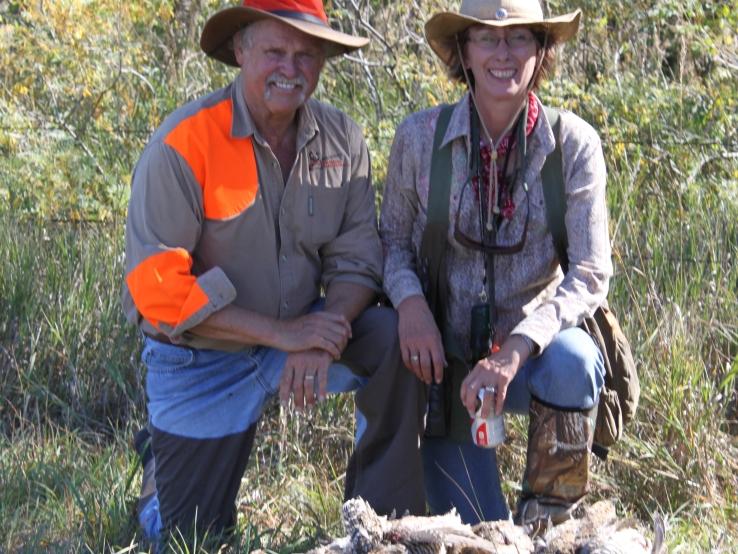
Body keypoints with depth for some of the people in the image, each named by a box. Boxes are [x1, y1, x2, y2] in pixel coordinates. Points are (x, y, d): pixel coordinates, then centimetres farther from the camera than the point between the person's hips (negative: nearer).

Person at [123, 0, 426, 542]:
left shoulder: (341, 139, -5)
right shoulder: (185, 141, -19)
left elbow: (357, 260, -5)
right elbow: (156, 288, -22)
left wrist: (322, 341, -27)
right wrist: (282, 333, -26)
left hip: (300, 329, 3)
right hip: (203, 361, -3)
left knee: (397, 337, -25)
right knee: (195, 539, 2)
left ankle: (383, 526, -12)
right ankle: (163, 457, 37)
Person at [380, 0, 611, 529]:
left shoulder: (574, 143, -11)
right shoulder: (420, 136, -8)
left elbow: (591, 273, -16)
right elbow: (393, 240, 4)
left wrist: (517, 348, -31)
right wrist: (410, 301, -18)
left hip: (532, 350, -1)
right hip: (445, 355, 1)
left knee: (571, 360, -38)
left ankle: (546, 524, -11)